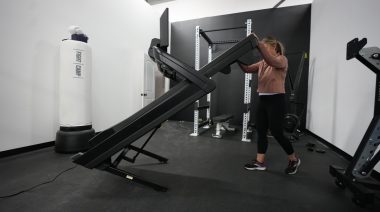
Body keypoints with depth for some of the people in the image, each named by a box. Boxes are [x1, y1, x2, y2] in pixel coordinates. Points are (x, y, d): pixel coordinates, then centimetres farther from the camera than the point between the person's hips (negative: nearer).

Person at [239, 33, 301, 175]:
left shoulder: (282, 59, -4)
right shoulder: (262, 63, 16)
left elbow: (272, 61, -28)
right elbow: (247, 69, 4)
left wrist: (259, 44, -34)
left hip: (276, 100, -7)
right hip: (263, 99, 7)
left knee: (276, 132, -2)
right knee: (260, 131, 6)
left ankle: (294, 159, 22)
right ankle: (260, 162, 16)